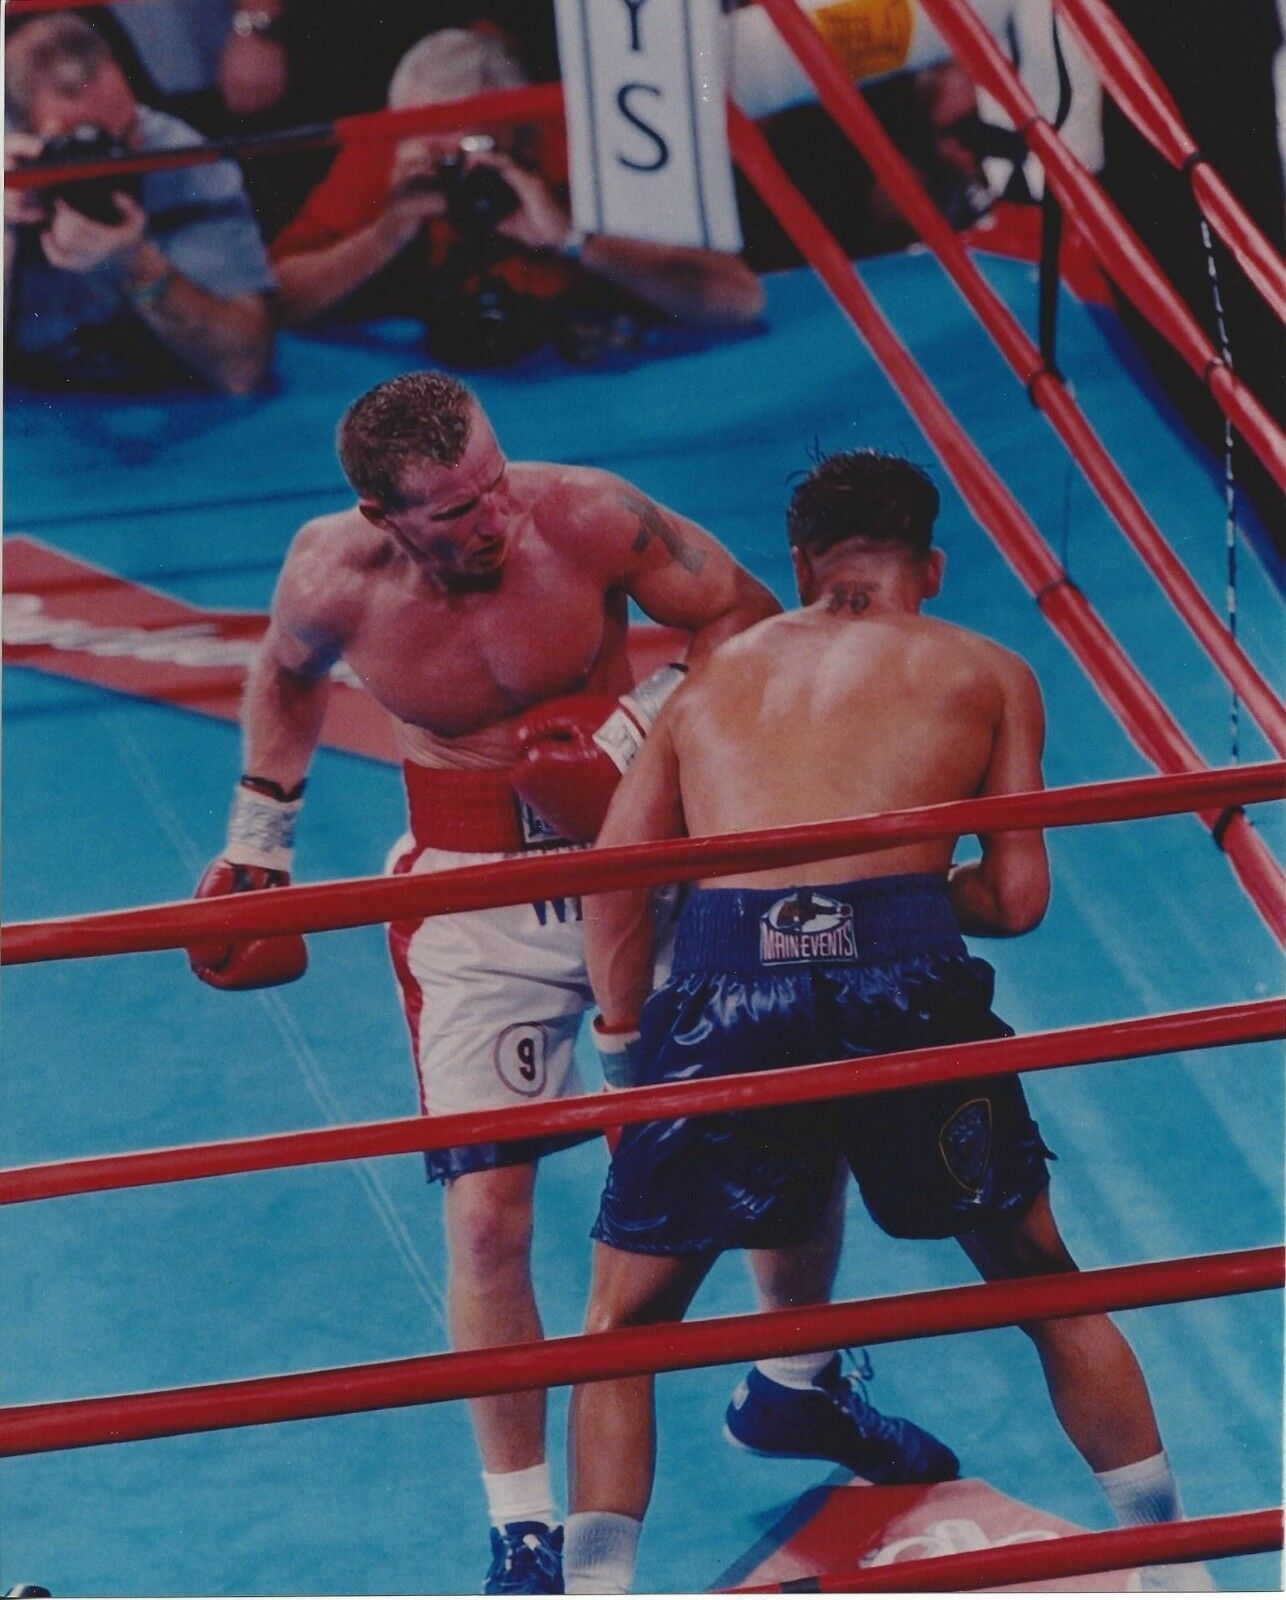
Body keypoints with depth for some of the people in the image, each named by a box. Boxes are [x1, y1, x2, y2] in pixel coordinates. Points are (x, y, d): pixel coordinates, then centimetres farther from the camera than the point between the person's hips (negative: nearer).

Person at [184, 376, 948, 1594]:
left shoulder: (583, 515, -21)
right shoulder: (334, 575, -16)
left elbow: (747, 620, -8)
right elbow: (286, 675, 9)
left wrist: (640, 722, -23)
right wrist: (257, 838, 14)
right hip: (475, 900, -1)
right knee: (487, 1215, -10)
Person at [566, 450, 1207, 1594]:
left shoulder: (716, 678, 27)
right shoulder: (987, 674, 21)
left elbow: (612, 884, 16)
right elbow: (1018, 899, 15)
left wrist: (628, 1050, 20)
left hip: (726, 986, 1)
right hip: (903, 983, -1)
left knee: (624, 1324, 16)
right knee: (1049, 1292, 20)